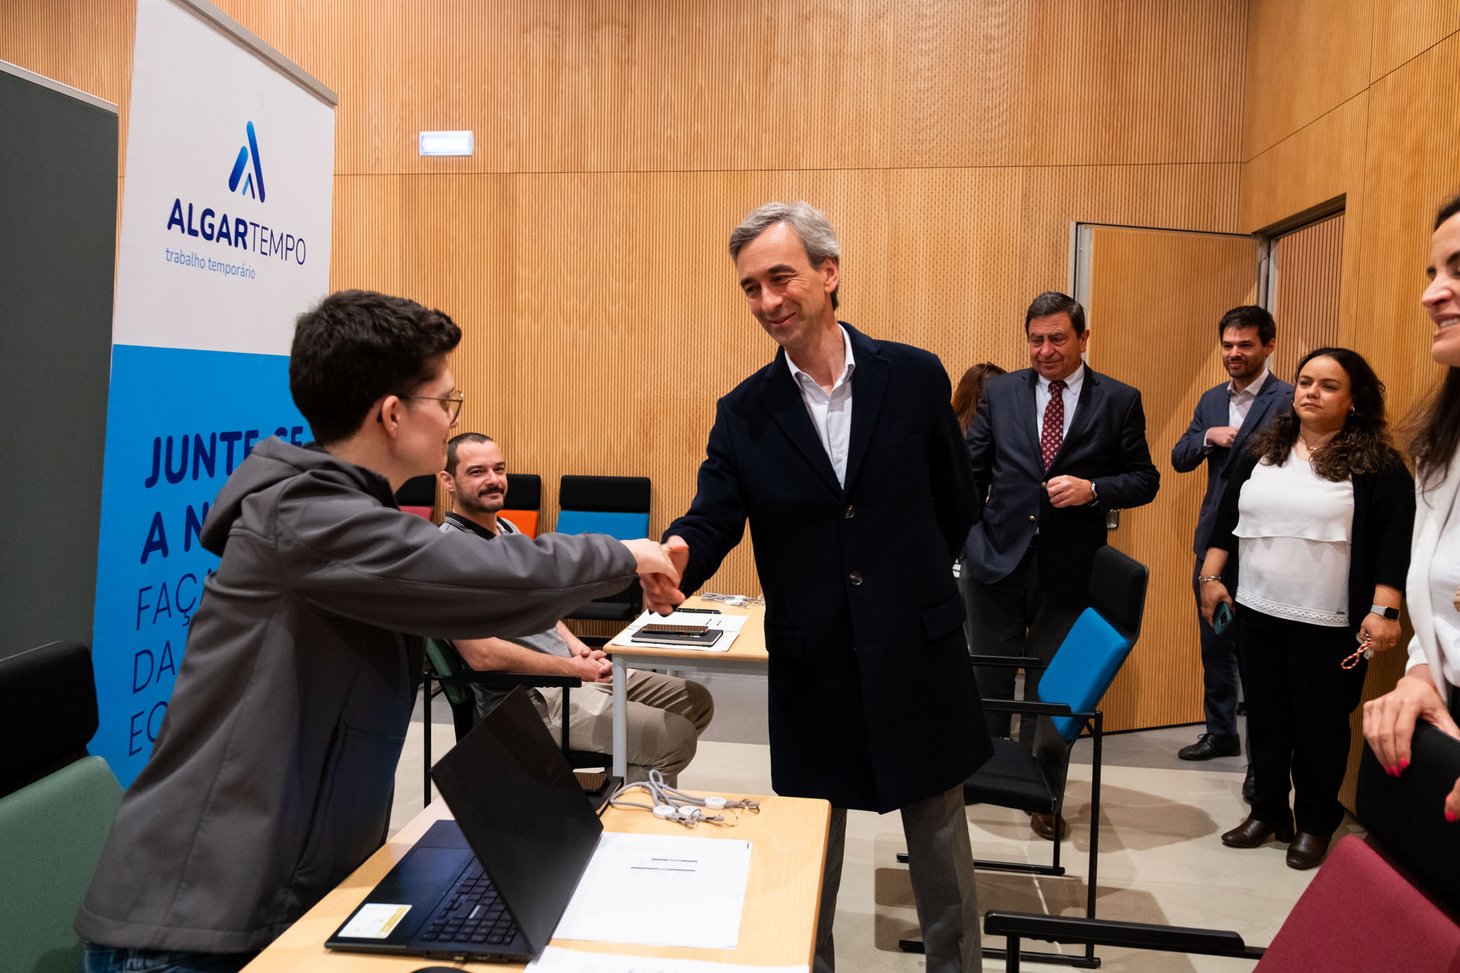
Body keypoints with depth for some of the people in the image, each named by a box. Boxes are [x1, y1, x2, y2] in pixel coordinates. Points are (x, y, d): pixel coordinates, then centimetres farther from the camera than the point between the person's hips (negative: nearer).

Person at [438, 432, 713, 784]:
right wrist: (573, 668, -16)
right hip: (531, 698, -9)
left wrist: (572, 643, 4)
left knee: (696, 701, 8)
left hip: (576, 670, 10)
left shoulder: (508, 530, 14)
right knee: (675, 737, -20)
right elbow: (482, 653, -23)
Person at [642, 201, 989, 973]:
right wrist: (676, 558, -31)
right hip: (811, 669, 1)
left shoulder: (914, 377, -4)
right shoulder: (743, 412, -2)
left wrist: (913, 584, 9)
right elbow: (712, 520, -9)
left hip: (919, 657, 0)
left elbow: (956, 504, 6)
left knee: (941, 847, 17)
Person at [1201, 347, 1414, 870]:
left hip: (1329, 623, -4)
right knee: (1265, 717, 12)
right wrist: (1211, 577, 8)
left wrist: (1384, 610, -16)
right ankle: (1268, 811, 26)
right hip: (1258, 613, 4)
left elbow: (1395, 544, -10)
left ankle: (1315, 823, 23)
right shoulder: (1260, 453, 8)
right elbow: (1226, 519, 13)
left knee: (1319, 724, 5)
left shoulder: (1377, 464, -5)